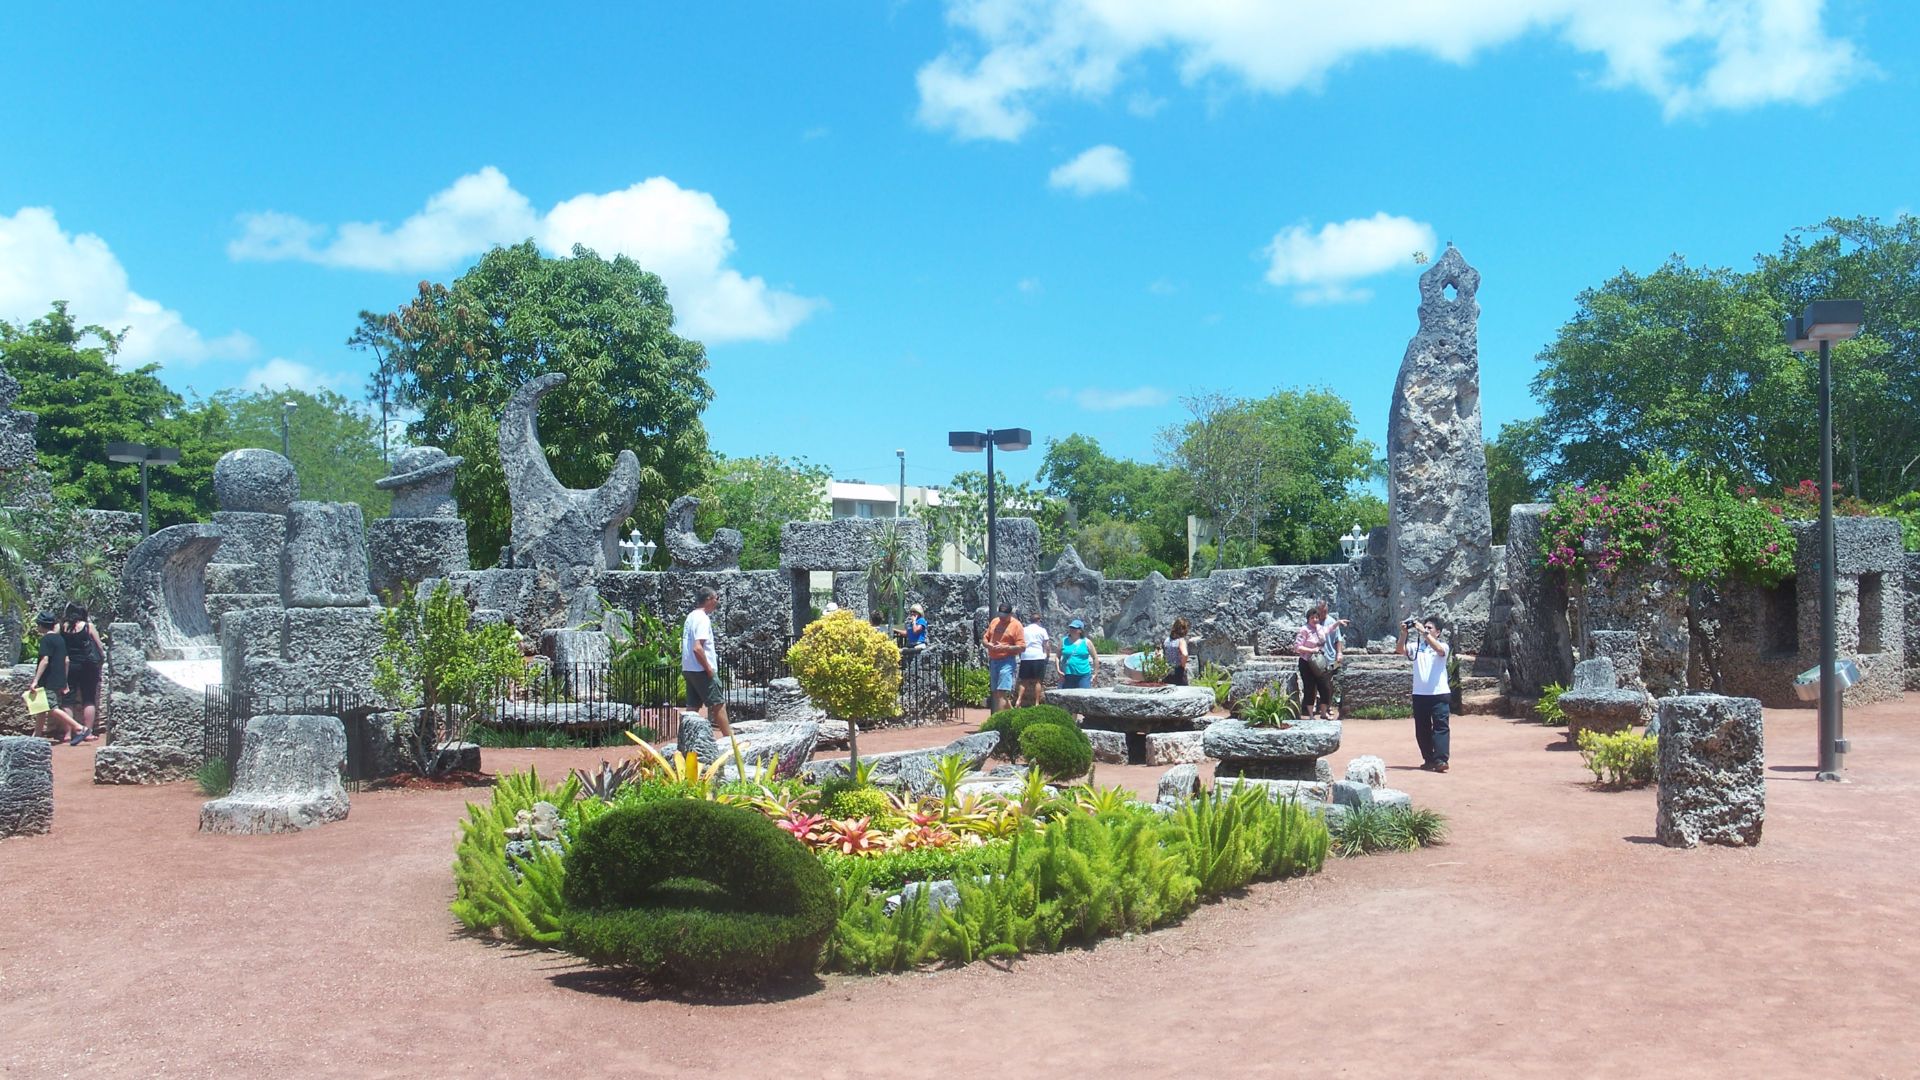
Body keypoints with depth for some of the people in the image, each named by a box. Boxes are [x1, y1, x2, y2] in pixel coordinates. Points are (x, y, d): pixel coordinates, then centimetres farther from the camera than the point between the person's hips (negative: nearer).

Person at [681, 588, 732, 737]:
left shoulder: (691, 616, 14)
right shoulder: (703, 619, -16)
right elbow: (697, 648, -25)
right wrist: (709, 669, -17)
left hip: (688, 669, 9)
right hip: (700, 670, -9)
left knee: (693, 707, 9)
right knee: (719, 704, -3)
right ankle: (729, 738, 1)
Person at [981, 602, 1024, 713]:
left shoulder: (1016, 625, -6)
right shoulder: (994, 621, 14)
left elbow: (1022, 647, -11)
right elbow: (984, 638, 20)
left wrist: (1005, 647, -21)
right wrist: (987, 644, -4)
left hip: (1007, 661, -7)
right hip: (993, 661, 7)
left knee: (1001, 692, -15)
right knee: (995, 693, 10)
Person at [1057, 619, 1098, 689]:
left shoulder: (1086, 642, 4)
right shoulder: (1064, 642, 8)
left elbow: (1095, 658, 9)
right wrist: (1059, 671, 0)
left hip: (1083, 675, -1)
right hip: (1067, 676, 1)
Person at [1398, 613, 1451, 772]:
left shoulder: (1442, 646, 1)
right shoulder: (1416, 646, 10)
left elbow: (1438, 649, -22)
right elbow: (1400, 650, -4)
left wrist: (1423, 632, -25)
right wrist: (1404, 634, -18)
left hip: (1439, 693, -4)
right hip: (1419, 694, 4)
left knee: (1440, 727, -9)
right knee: (1422, 729, 8)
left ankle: (1440, 760, -15)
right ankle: (1429, 759, 18)